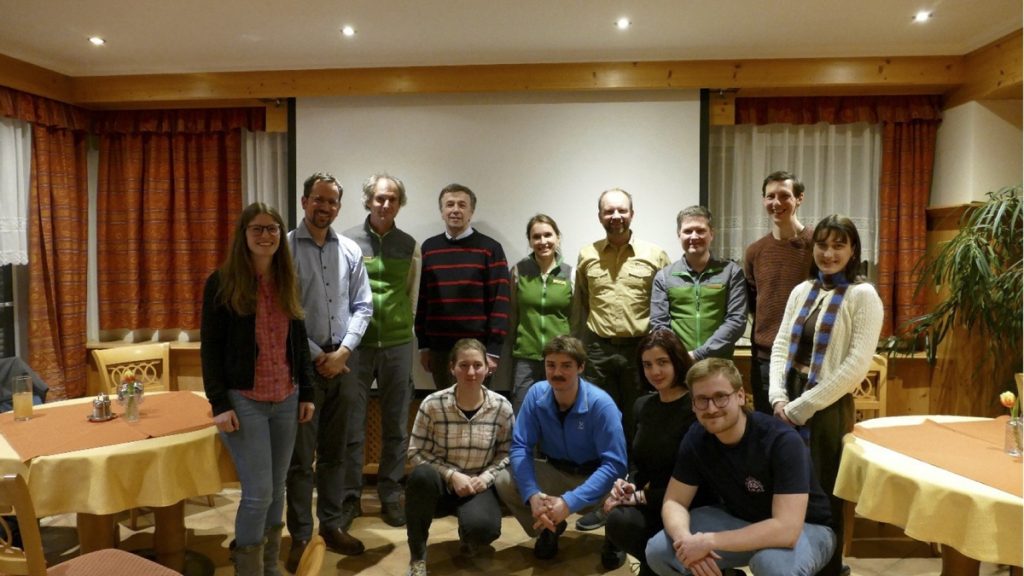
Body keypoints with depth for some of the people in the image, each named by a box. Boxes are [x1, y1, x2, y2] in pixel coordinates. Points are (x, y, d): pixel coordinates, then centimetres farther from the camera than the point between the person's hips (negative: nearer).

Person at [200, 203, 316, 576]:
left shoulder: (287, 282, 8)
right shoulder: (221, 283, -6)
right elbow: (210, 348, -7)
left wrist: (306, 392, 8)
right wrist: (219, 403, -12)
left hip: (285, 400, 5)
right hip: (244, 401, -5)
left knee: (277, 489, 12)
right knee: (258, 493, -4)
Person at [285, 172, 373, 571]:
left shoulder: (351, 251, 7)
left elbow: (362, 306, 6)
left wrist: (344, 350, -7)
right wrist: (316, 355, -10)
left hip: (343, 361, 4)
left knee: (335, 451, 14)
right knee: (300, 455, 4)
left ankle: (332, 525, 27)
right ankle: (300, 536, 16)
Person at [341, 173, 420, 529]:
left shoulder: (409, 246, 6)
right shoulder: (347, 241, -1)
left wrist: (403, 327, 13)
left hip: (398, 344, 2)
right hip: (356, 343, -2)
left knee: (396, 425, 9)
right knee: (351, 425, 4)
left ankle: (391, 496, 22)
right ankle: (349, 497, 19)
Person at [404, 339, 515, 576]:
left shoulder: (502, 407, -9)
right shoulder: (433, 404, -14)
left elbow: (506, 453, 2)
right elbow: (416, 453, -8)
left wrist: (486, 478, -16)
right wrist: (451, 475, -20)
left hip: (478, 486, 0)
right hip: (440, 484, 0)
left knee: (483, 528, -32)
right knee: (422, 475, -36)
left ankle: (468, 537, 12)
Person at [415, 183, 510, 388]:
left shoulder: (490, 249, -2)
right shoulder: (429, 248, 8)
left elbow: (500, 302, -5)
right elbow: (421, 299, 10)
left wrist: (493, 349, -10)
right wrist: (423, 345, 7)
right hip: (439, 349, 3)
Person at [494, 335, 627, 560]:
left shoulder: (600, 404, -25)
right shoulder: (536, 394, -15)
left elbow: (614, 464, -28)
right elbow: (520, 447, -14)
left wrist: (569, 501, -38)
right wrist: (532, 494, -31)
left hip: (595, 476, -2)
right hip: (554, 471, 3)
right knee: (503, 482, -21)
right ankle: (549, 528, 7)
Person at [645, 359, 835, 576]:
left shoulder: (783, 441, -30)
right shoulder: (696, 438, -13)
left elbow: (786, 529, -37)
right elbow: (674, 502, -9)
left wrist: (709, 541, -37)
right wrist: (685, 539, -31)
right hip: (740, 520, 5)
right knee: (659, 551, -13)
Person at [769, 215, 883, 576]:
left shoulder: (862, 295, -8)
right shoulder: (802, 291, 9)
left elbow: (857, 365, -14)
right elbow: (781, 345, 9)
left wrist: (804, 406, -15)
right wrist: (778, 397, -6)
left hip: (828, 407, -5)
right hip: (789, 404, 5)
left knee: (822, 493, 7)